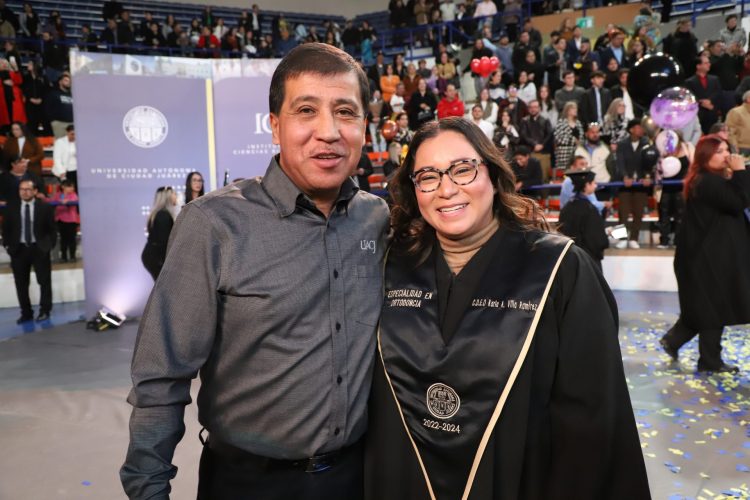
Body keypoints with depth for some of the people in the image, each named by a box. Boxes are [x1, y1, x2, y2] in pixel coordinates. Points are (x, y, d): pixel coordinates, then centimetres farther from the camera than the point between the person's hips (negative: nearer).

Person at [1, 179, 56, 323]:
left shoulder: (45, 207, -4)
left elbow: (52, 228, 0)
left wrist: (50, 245, -7)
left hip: (39, 248, -2)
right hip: (18, 249, 2)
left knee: (44, 281, 5)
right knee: (21, 284, 7)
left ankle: (44, 311, 17)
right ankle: (26, 313, 18)